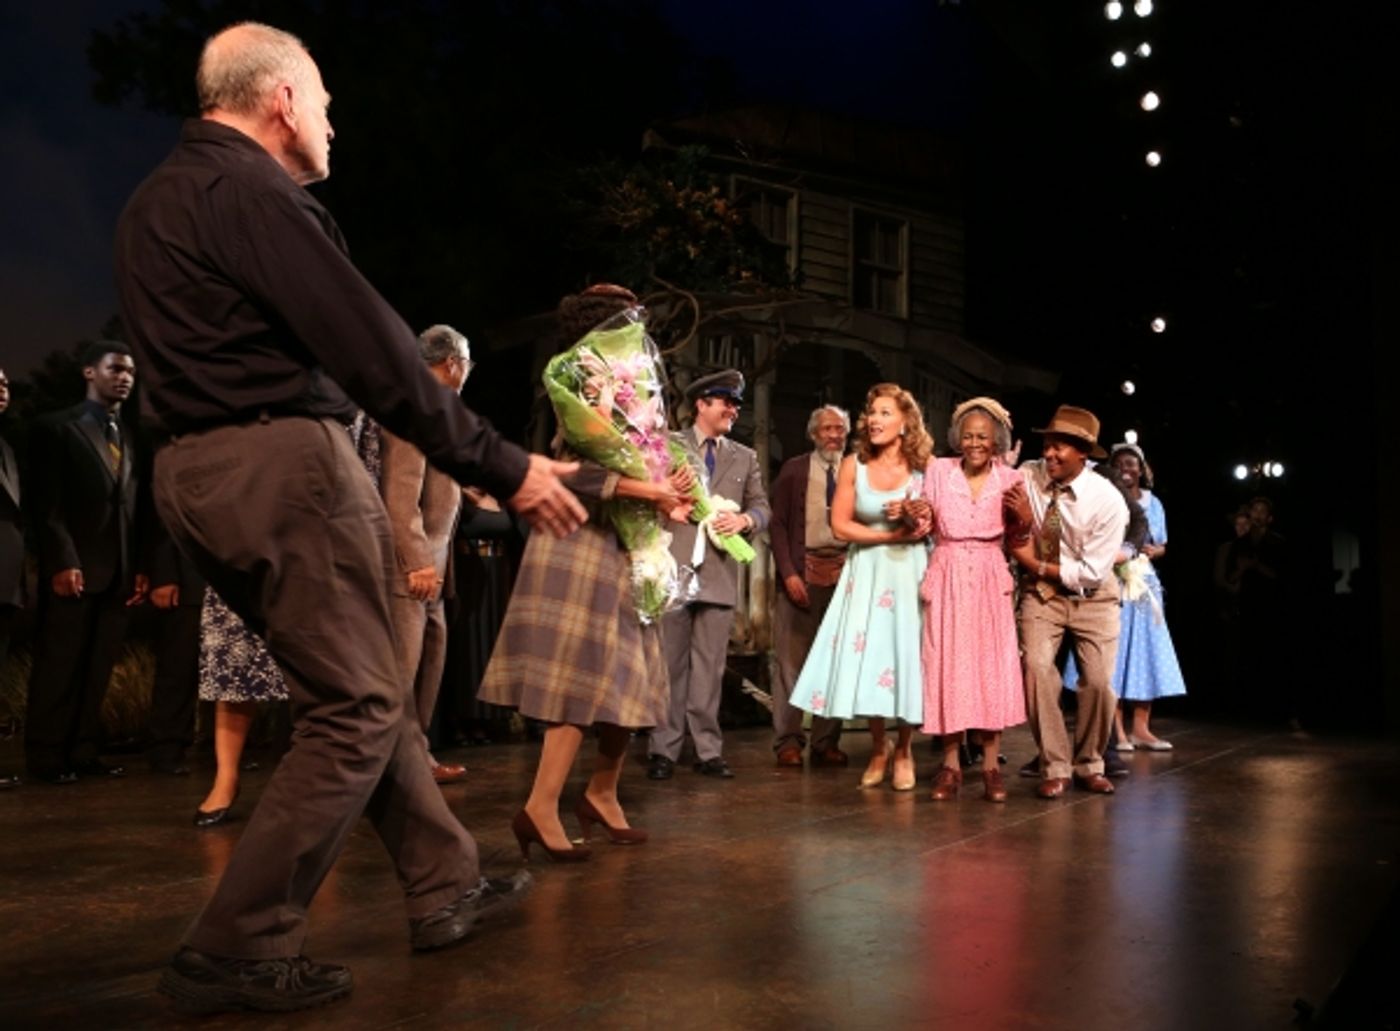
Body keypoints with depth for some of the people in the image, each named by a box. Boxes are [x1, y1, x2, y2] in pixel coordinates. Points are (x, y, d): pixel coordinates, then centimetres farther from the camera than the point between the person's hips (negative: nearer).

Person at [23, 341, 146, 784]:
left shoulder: (130, 437, 18)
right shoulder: (56, 427, 2)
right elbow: (45, 504, -7)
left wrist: (138, 567, 7)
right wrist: (62, 561, -17)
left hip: (117, 572, 5)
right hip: (73, 568, -5)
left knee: (98, 668, 6)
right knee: (58, 666, 0)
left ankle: (83, 753, 12)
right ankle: (47, 757, 8)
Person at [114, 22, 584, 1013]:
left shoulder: (155, 201, 18)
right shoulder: (246, 188, -12)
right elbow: (371, 347, -17)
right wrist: (502, 466, -13)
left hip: (200, 469, 10)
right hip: (281, 460, -10)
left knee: (364, 690, 16)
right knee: (356, 711, -2)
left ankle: (447, 886, 25)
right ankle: (234, 951, 4)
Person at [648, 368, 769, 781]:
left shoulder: (745, 457, 15)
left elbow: (762, 506, 10)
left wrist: (744, 519, -11)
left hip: (719, 573, 2)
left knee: (710, 666, 4)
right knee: (669, 662, 2)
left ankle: (708, 750, 10)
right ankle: (663, 750, 9)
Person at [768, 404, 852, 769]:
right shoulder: (794, 469, 6)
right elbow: (778, 524, 3)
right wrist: (789, 573, -7)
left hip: (845, 571, 1)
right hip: (803, 570, -1)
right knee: (792, 659, -1)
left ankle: (826, 742, 12)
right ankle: (788, 742, 6)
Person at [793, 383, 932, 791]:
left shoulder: (925, 466, -4)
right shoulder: (853, 465, -3)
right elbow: (840, 525, -4)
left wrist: (915, 518, -19)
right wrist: (891, 535, -11)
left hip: (911, 572, -1)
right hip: (867, 573, 1)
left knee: (907, 656, 1)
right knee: (867, 657, 3)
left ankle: (904, 749, 20)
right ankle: (878, 749, 22)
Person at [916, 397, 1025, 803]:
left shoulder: (1010, 479, 3)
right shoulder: (938, 470, 2)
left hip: (991, 582, 0)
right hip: (947, 579, 0)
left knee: (993, 669, -3)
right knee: (947, 667, 0)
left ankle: (991, 765, 6)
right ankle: (950, 765, 8)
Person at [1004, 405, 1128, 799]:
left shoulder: (1108, 501, -22)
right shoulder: (1027, 475, -16)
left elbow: (1091, 573, -19)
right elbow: (1016, 545, -11)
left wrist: (1036, 563, -16)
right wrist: (1022, 522, -31)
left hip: (1092, 598, -1)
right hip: (1041, 592, 1)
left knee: (1098, 680, -8)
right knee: (1037, 667, -18)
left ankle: (1088, 765, 17)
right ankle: (1055, 767, -5)